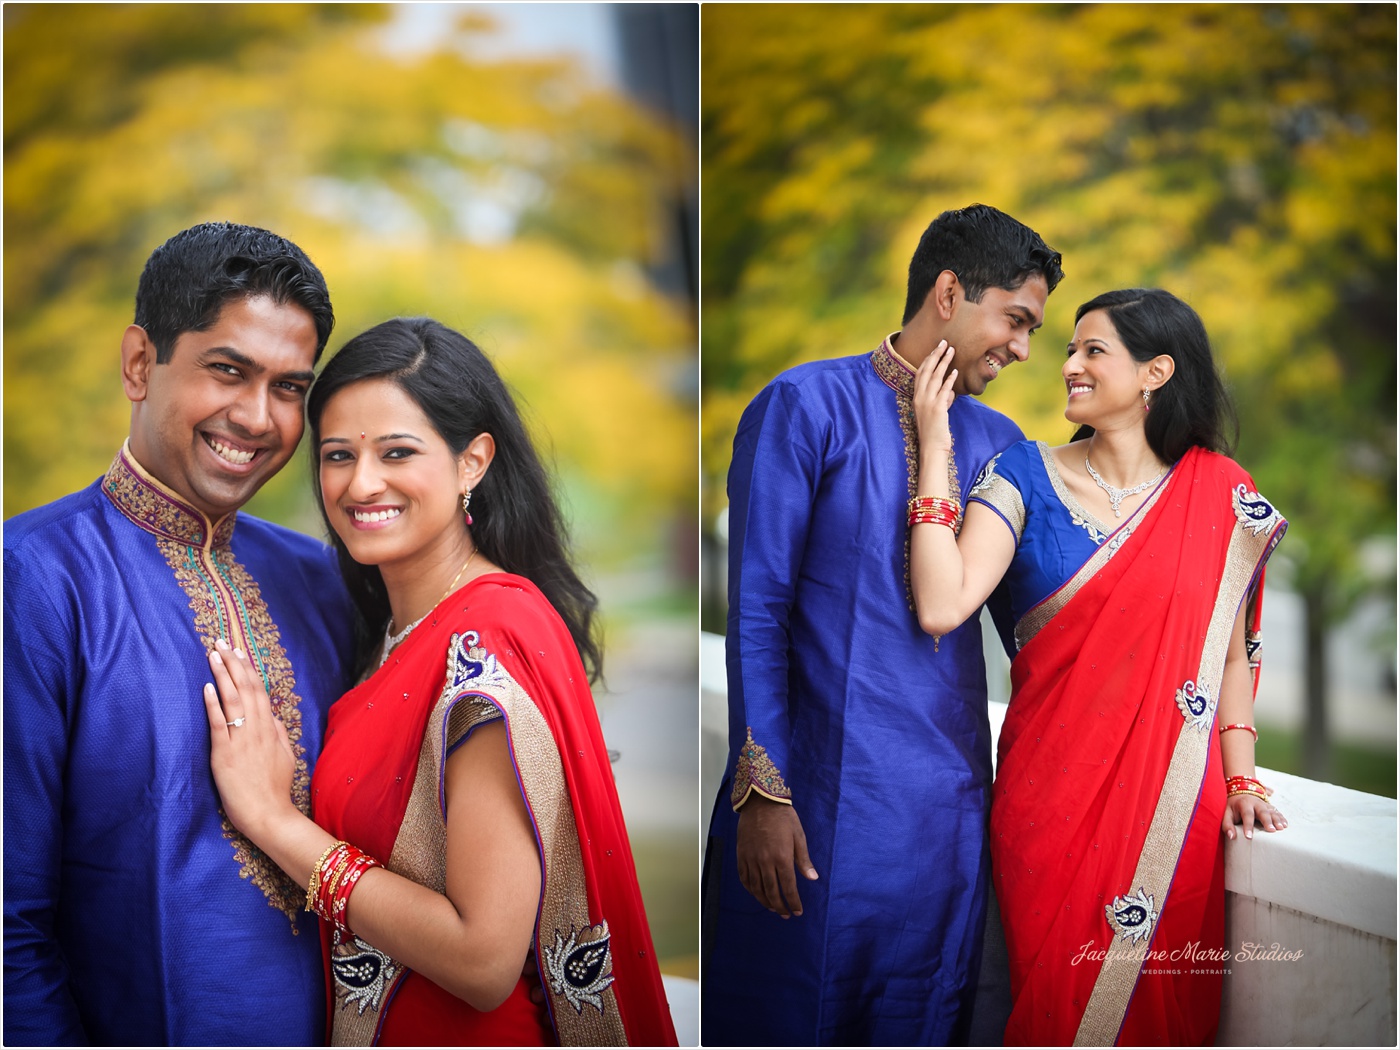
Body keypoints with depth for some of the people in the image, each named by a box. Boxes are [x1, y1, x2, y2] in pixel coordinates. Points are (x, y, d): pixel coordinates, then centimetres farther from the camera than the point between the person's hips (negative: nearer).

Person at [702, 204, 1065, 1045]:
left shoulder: (998, 441, 10)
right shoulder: (808, 407, -6)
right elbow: (756, 608, -9)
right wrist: (763, 790, -14)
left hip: (950, 803, 5)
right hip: (823, 791, -5)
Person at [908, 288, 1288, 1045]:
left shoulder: (1218, 494, 2)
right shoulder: (1027, 476, -1)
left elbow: (1231, 652, 7)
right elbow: (941, 607, -16)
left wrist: (1240, 777, -1)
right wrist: (933, 449, -14)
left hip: (1172, 798, 1)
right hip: (1051, 785, 0)